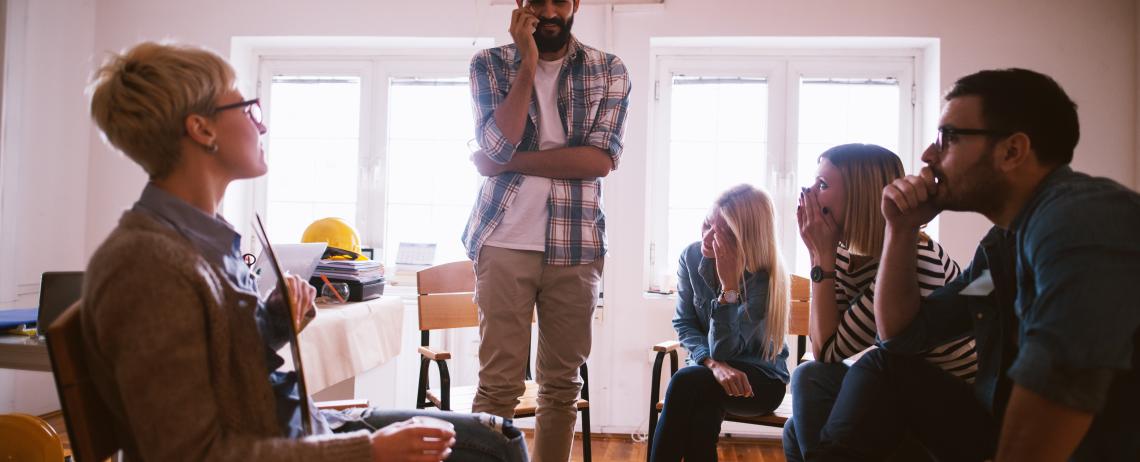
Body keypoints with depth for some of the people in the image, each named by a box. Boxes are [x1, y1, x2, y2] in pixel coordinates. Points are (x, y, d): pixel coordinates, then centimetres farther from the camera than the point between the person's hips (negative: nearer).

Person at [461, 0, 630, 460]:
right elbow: (497, 146, -10)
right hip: (505, 240, -1)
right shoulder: (490, 64, 5)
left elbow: (601, 159, -7)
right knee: (498, 382, -3)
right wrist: (528, 62, -11)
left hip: (576, 245, 1)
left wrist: (509, 161, -9)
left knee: (562, 382, 8)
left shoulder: (609, 71, 5)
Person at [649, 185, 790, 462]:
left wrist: (729, 284, -34)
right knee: (703, 406, -33)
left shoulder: (765, 280, -21)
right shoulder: (692, 256, -7)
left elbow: (724, 350, -23)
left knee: (686, 382, -32)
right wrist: (713, 363, -23)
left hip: (761, 378, -3)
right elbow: (684, 324, -3)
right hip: (708, 371, 3)